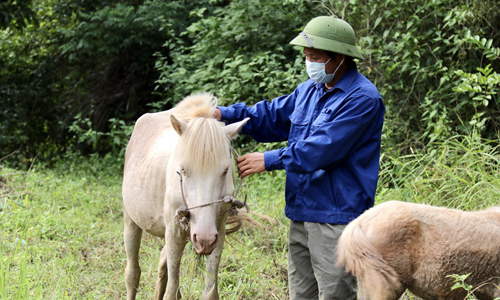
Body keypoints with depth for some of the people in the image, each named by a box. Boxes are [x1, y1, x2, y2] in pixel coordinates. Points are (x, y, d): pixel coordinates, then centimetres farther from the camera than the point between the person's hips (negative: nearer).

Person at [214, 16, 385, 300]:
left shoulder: (363, 99, -16)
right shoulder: (309, 90, 12)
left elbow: (322, 149, -21)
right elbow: (272, 117, 18)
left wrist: (269, 160, -17)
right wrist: (226, 114, 2)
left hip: (337, 218, -8)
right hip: (301, 212, 9)